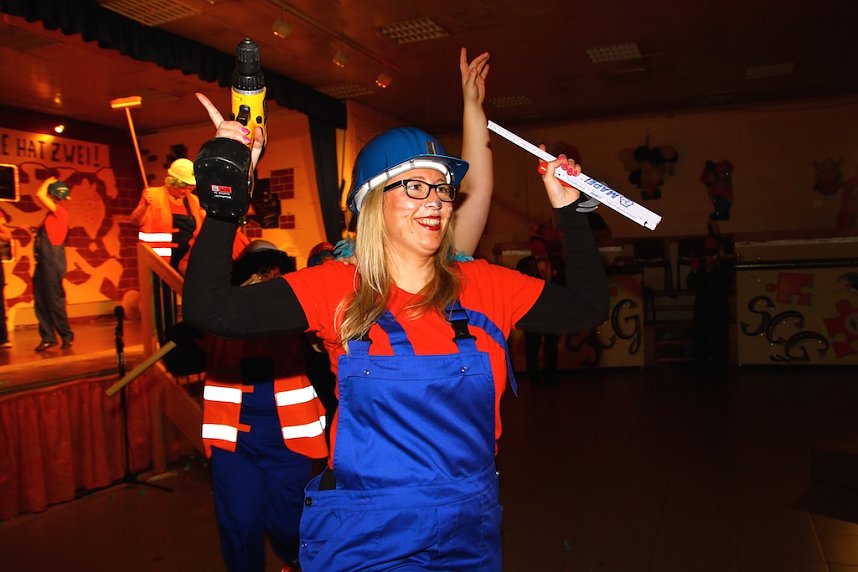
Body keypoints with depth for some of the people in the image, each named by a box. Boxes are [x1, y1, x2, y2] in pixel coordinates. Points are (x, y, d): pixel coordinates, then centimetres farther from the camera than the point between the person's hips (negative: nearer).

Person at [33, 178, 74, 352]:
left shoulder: (60, 211, -9)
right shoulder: (53, 212, 16)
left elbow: (39, 195, -17)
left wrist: (48, 182, -3)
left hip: (53, 261, -9)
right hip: (43, 260, 9)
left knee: (54, 300, -5)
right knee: (40, 301, 6)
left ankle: (66, 336, 5)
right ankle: (48, 337, 10)